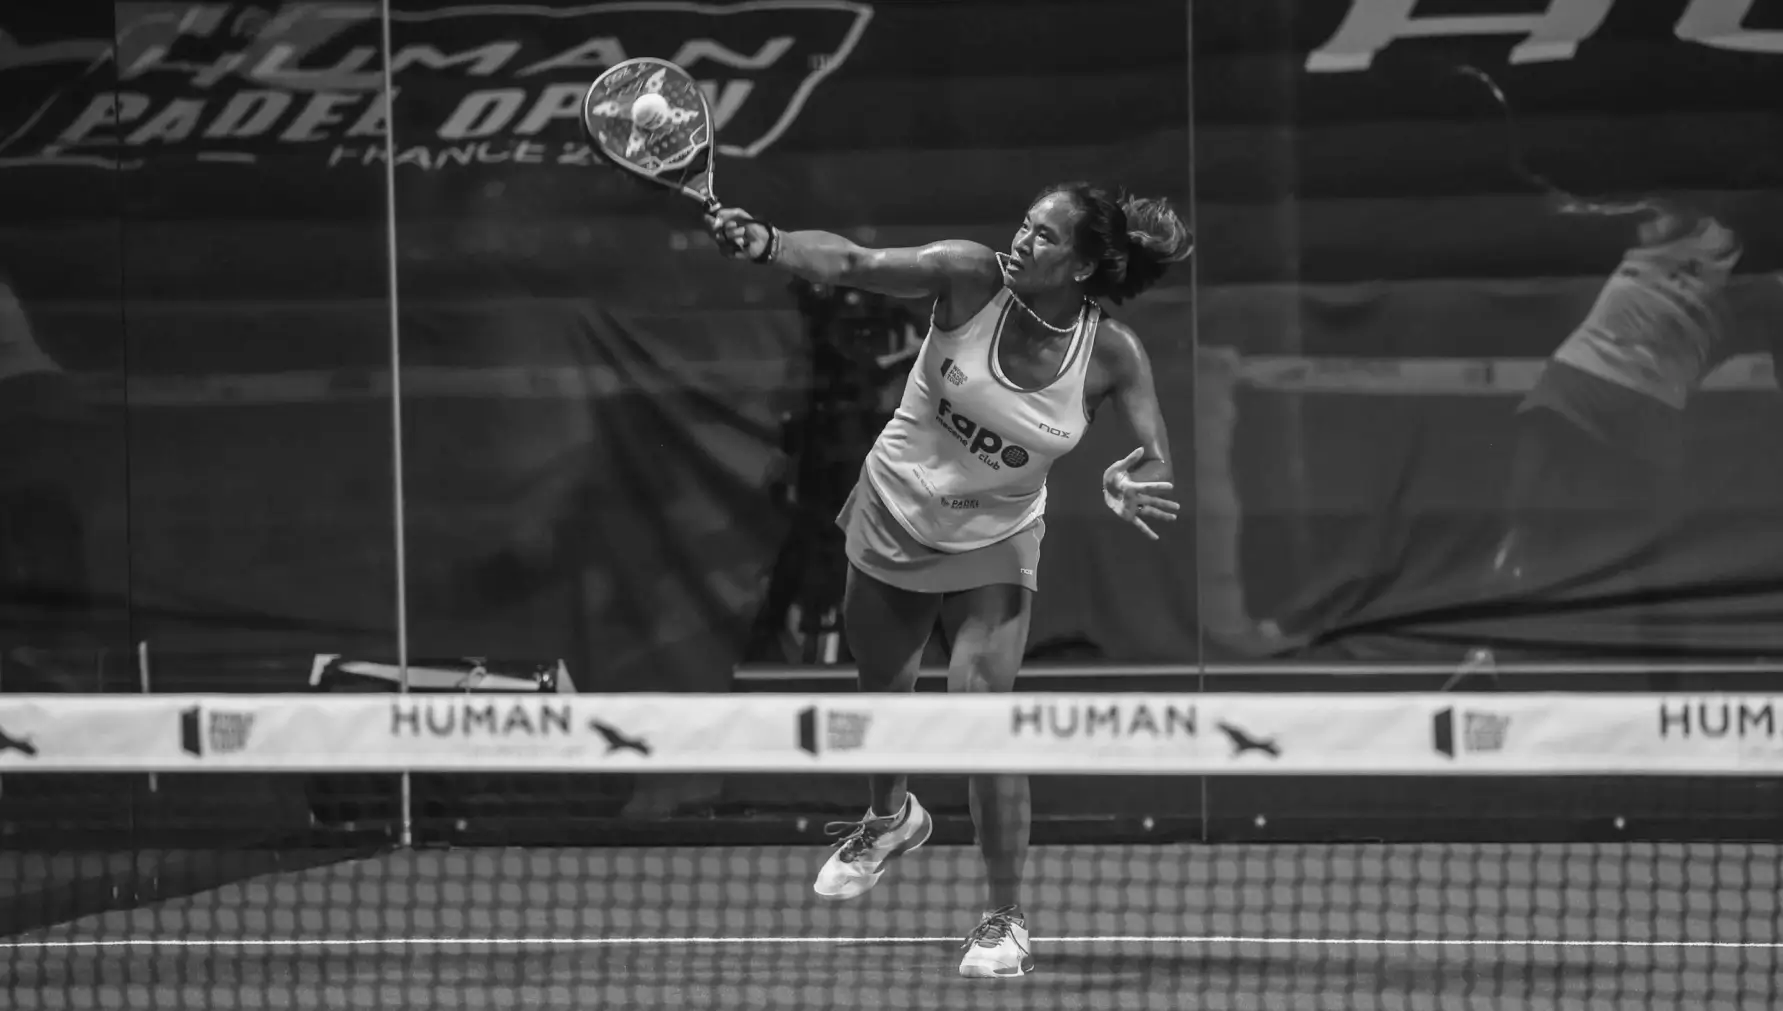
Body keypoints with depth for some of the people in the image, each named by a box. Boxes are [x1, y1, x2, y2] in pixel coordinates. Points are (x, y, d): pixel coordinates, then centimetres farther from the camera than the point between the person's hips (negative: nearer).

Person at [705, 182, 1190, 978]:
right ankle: (890, 817, 54)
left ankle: (1006, 920, 3)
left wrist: (1131, 486, -39)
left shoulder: (1110, 353, -20)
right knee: (882, 695, 21)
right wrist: (766, 245, -49)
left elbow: (1158, 469, -15)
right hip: (894, 516, 2)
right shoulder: (972, 278, -22)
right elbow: (851, 264, -31)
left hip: (993, 548, -2)